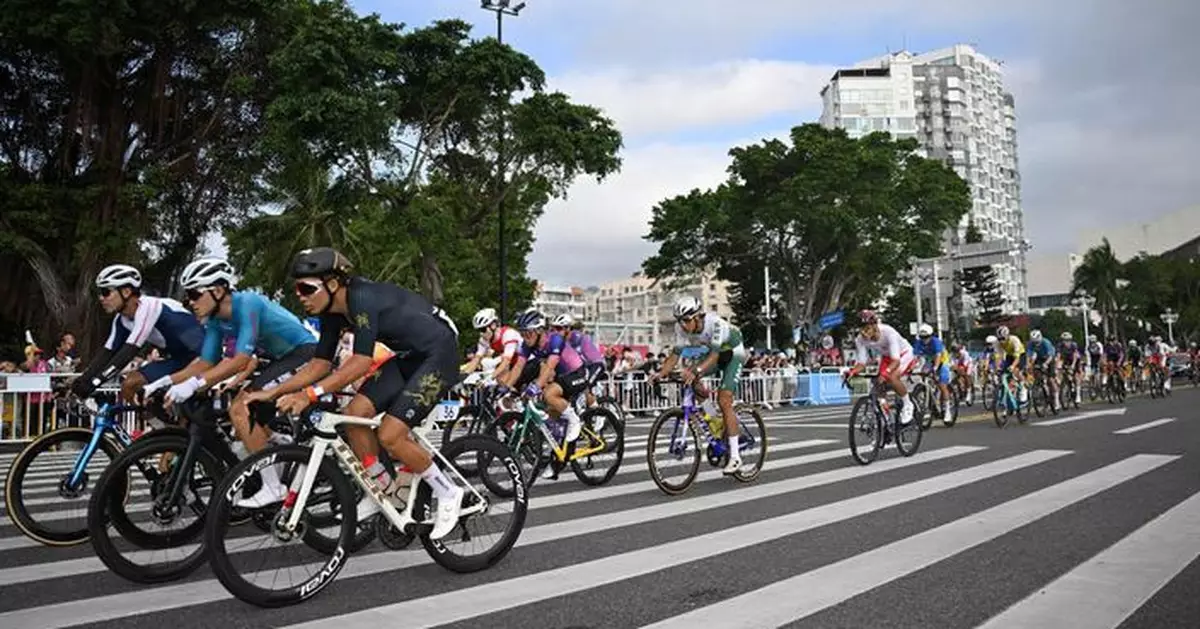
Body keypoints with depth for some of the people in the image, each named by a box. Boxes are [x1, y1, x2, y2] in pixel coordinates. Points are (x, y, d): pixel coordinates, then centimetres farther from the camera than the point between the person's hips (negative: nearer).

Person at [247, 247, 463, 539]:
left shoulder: (362, 299, -26)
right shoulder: (333, 312, 0)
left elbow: (361, 361, -35)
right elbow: (320, 363, 4)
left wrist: (310, 393, -40)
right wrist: (273, 392, -2)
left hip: (438, 353, -9)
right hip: (409, 355, 9)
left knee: (390, 434, -15)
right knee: (354, 413, -2)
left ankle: (447, 493, 5)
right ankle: (383, 490, 17)